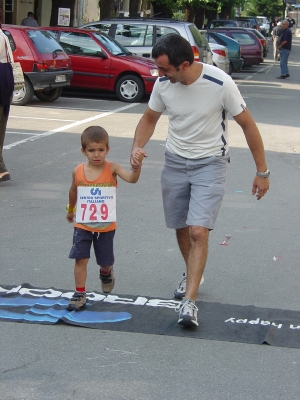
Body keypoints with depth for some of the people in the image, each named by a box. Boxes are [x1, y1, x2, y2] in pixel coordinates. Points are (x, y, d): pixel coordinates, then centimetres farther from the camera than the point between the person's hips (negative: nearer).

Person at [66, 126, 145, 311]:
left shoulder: (112, 169, -13)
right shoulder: (78, 171, -6)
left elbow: (132, 179, -30)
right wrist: (70, 210, 28)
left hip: (106, 226, -1)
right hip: (83, 225, 1)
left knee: (106, 262, 12)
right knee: (81, 259, -5)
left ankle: (106, 273, 47)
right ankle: (80, 294, 6)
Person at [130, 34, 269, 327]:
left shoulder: (220, 84, -23)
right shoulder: (163, 84, -11)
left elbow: (248, 125, -11)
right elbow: (149, 118, 8)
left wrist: (262, 171, -6)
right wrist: (137, 147, -12)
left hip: (210, 163, -4)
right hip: (175, 161, 5)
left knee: (198, 231, -16)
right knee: (181, 228, 15)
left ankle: (189, 301, -15)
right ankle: (193, 275, 42)